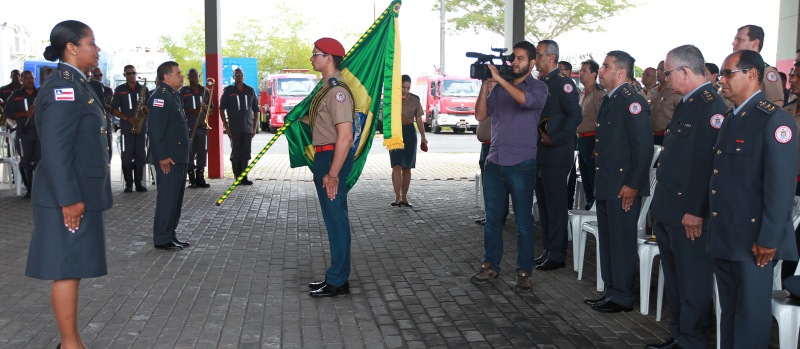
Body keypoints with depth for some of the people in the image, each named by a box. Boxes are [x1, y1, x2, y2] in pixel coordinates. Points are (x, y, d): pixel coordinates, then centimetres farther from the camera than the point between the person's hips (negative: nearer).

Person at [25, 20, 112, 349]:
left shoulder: (76, 84, 14)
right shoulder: (62, 87, -16)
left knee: (72, 269, 15)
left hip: (81, 193, 10)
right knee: (67, 269, -2)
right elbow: (55, 149, -22)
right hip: (69, 196, -10)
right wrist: (69, 198, -23)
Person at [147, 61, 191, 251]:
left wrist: (182, 155, 17)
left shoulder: (174, 95, 17)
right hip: (168, 158, -10)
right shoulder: (160, 96, -14)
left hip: (179, 156, 10)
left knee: (176, 197, 14)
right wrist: (163, 157, -23)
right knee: (167, 198, -5)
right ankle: (162, 239, 2)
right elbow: (156, 129, -20)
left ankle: (170, 235, 22)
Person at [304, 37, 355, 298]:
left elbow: (345, 135, -24)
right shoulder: (327, 88, 14)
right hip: (324, 157, 11)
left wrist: (333, 173, -25)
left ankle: (338, 281, 7)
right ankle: (336, 276, 27)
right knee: (333, 218, 16)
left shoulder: (337, 91, -18)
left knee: (336, 219, -3)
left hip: (333, 157, -11)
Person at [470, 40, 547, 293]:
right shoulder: (499, 88, 12)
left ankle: (524, 272, 11)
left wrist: (499, 79, -23)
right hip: (494, 162, 5)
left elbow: (527, 100, -23)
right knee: (492, 218, 11)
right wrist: (485, 85, -5)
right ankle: (490, 265, 23)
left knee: (523, 220, 2)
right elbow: (480, 115, 4)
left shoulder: (538, 87, 0)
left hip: (521, 164, -4)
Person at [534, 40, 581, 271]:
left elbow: (575, 116, -18)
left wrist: (554, 139, -18)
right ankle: (548, 250, 24)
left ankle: (557, 255, 7)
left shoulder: (562, 82, -11)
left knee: (556, 206, -1)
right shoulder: (540, 82, 14)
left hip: (556, 154, -9)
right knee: (544, 204, 14)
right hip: (539, 154, 9)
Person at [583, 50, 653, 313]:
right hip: (605, 185, 10)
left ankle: (622, 298, 11)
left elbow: (644, 146, -19)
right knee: (607, 240, 15)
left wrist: (633, 185, -20)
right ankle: (611, 291, 26)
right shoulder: (607, 101, 15)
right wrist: (599, 181, 16)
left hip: (623, 188, -9)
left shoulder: (632, 102, -14)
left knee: (622, 242, 0)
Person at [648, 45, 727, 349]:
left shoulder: (711, 106, -17)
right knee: (673, 277, 19)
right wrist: (661, 205, 17)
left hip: (689, 213, -10)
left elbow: (708, 161, -23)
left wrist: (695, 211, -23)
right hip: (668, 210, 10)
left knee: (692, 282, 2)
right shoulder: (686, 103, 15)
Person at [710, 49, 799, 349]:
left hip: (752, 240, -8)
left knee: (751, 314, 3)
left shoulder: (774, 120, -13)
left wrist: (768, 239, -19)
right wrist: (715, 228, 13)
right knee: (728, 310, 17)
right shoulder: (730, 120, 14)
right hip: (723, 236, 8)